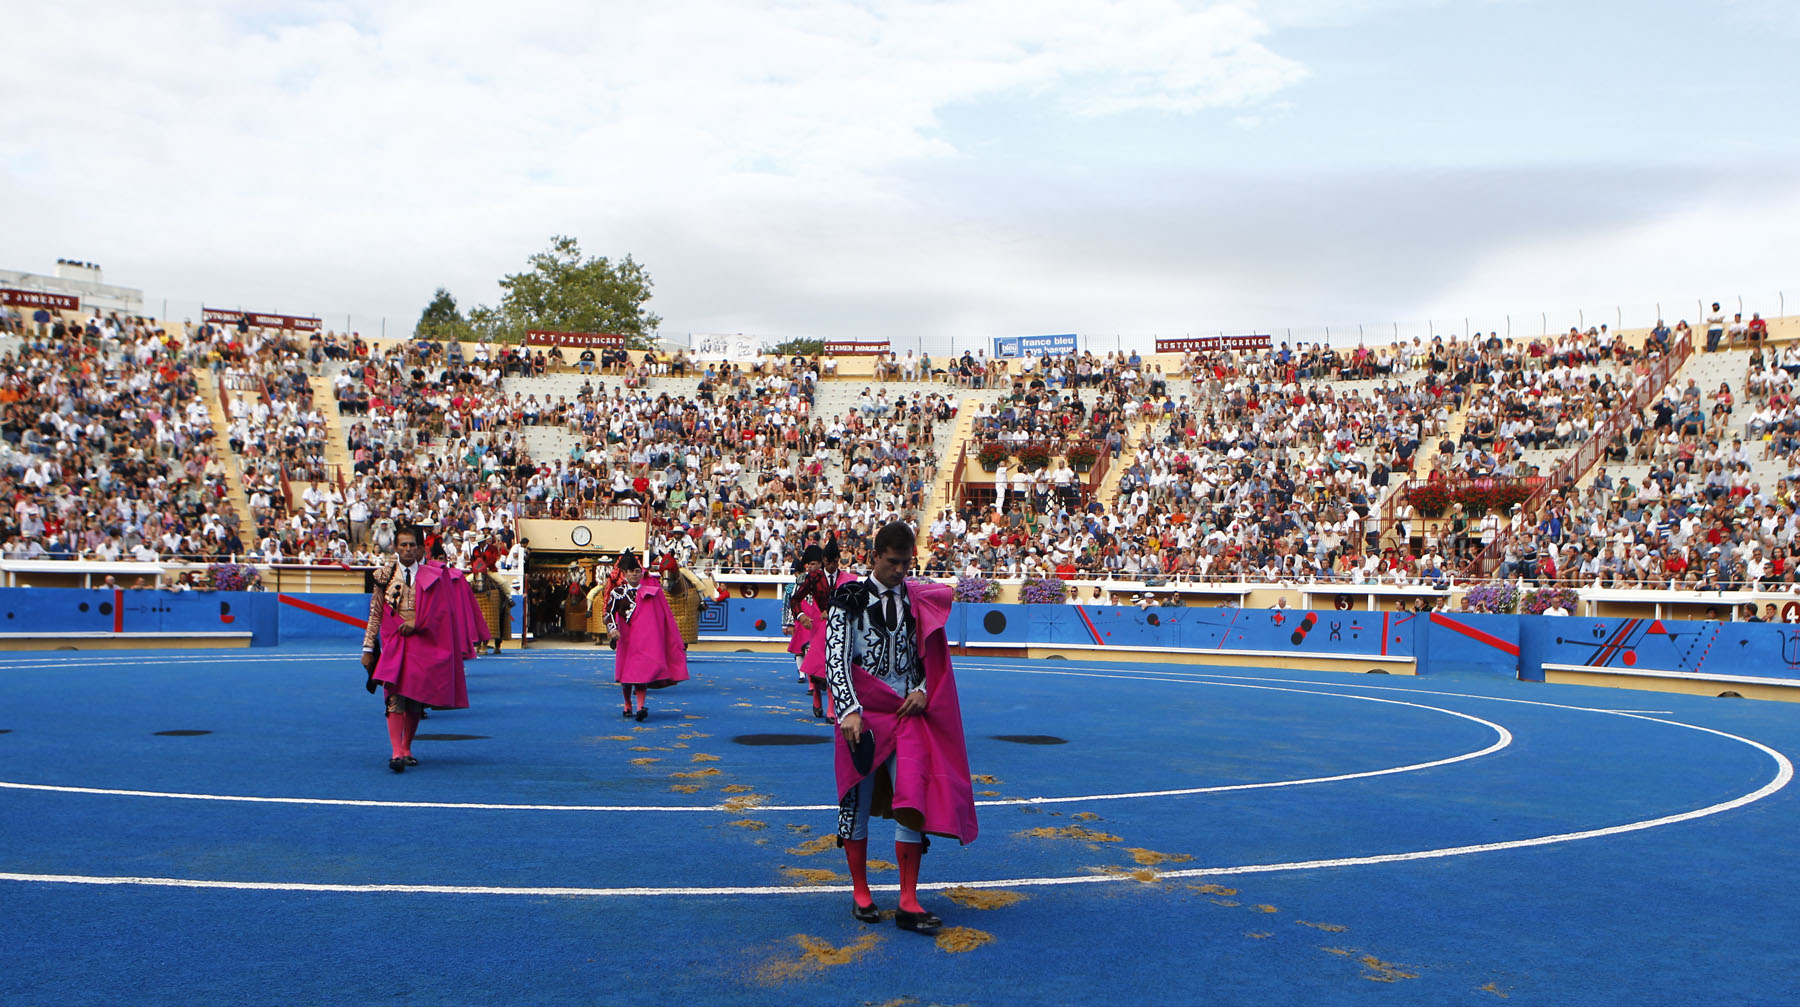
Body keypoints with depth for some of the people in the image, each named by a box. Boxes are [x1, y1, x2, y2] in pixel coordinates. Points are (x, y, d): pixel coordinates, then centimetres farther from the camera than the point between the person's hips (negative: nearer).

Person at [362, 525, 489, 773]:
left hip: (423, 642, 1)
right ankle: (396, 753, -19)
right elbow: (375, 615, 9)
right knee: (395, 698, -13)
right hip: (394, 642, -1)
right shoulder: (385, 576, 8)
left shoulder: (432, 574, 6)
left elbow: (438, 608, 1)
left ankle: (406, 749, 17)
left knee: (416, 700, 3)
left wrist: (416, 624, -10)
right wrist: (368, 648, 6)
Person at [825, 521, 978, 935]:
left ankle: (908, 904, -1)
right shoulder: (851, 598, -3)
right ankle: (860, 893, 21)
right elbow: (836, 657, -9)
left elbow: (933, 655, 18)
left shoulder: (919, 600, 9)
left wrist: (924, 691, 0)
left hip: (908, 712, 3)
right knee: (857, 800, 5)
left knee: (911, 800, -6)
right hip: (863, 713, -3)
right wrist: (849, 710, -20)